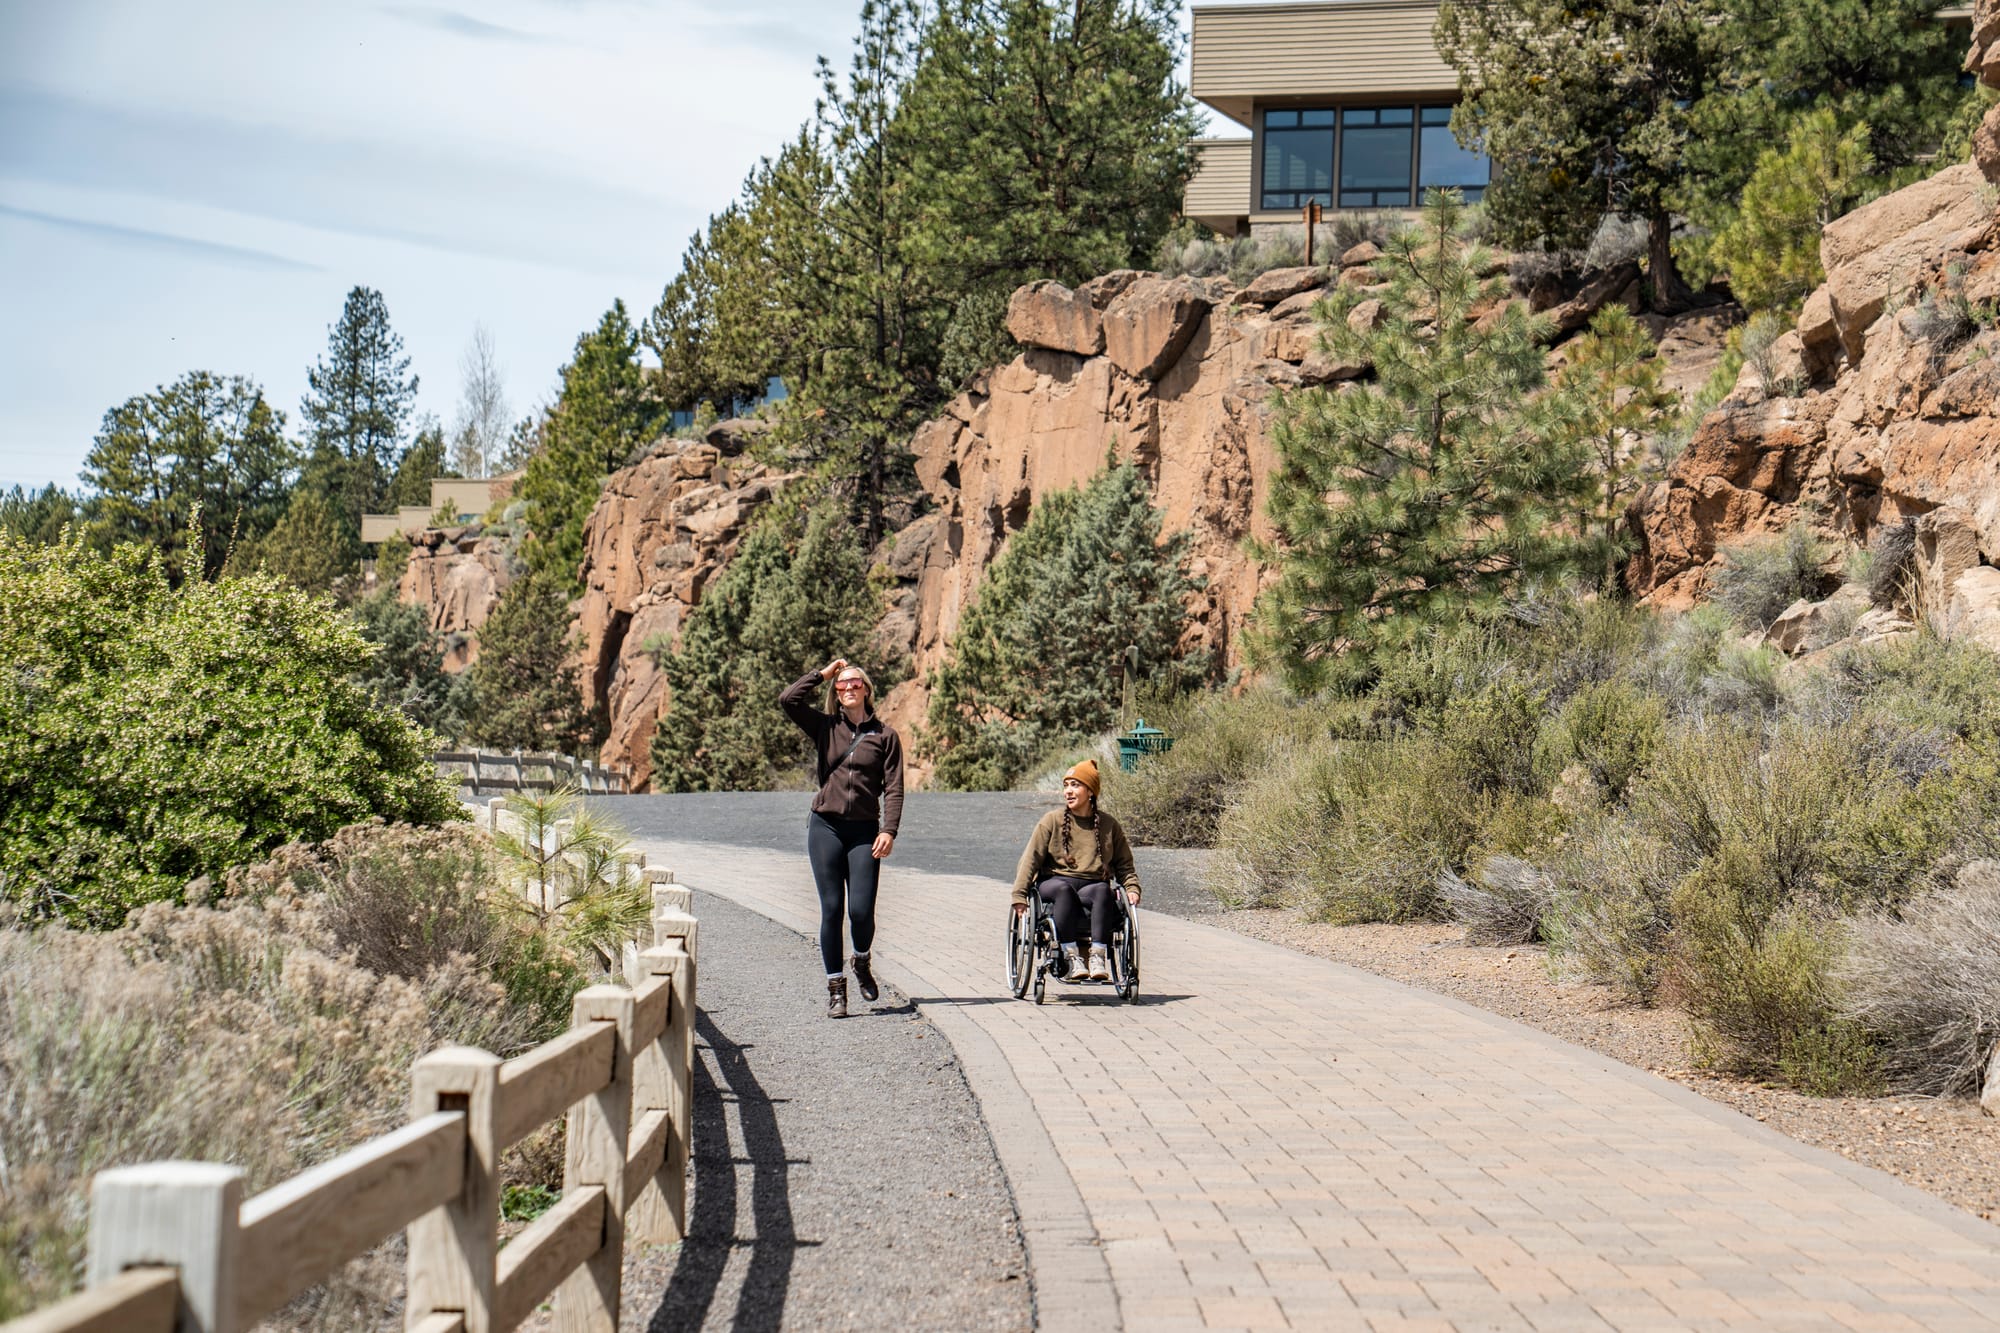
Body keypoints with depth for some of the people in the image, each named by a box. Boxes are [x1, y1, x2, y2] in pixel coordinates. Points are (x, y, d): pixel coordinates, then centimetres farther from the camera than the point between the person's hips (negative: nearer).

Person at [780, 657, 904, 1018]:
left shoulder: (885, 735, 5)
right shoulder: (824, 727, 8)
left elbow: (894, 788, 1)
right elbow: (788, 699, -5)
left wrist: (889, 830, -10)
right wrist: (822, 673, 3)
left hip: (864, 831, -1)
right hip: (825, 827, 1)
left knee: (861, 910, -6)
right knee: (831, 909, -1)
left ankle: (862, 963, 26)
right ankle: (836, 988, 9)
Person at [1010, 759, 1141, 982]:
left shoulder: (1108, 824, 12)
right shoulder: (1052, 820, 6)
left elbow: (1124, 863, 18)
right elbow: (1030, 858, 1)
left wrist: (1132, 888, -1)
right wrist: (1019, 895, -9)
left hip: (1092, 887, 1)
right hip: (1054, 882, -1)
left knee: (1103, 890, -34)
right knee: (1064, 889, -37)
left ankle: (1098, 957, -39)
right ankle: (1071, 957, -38)